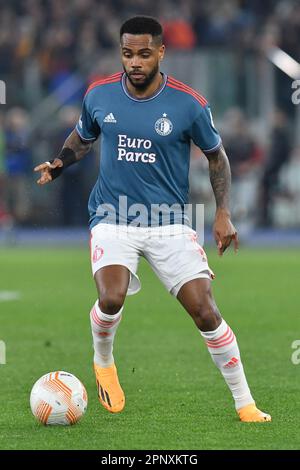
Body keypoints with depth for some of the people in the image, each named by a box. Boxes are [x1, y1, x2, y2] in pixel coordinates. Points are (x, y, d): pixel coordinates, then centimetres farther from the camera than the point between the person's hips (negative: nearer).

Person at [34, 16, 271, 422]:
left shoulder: (189, 104, -7)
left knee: (205, 311, -9)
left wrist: (223, 213, -1)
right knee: (111, 300, -26)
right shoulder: (99, 95, -2)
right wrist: (58, 165, -1)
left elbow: (216, 156, 7)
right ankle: (103, 364, 8)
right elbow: (82, 138, 19)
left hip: (169, 223, 0)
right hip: (113, 220, 0)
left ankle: (245, 404, 6)